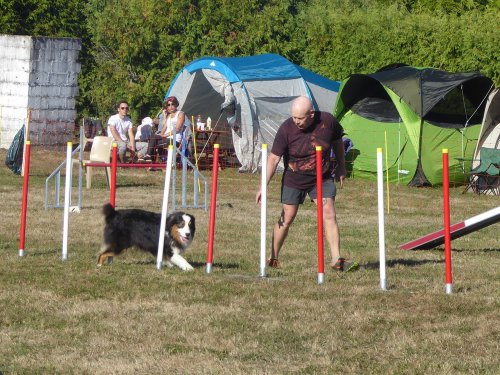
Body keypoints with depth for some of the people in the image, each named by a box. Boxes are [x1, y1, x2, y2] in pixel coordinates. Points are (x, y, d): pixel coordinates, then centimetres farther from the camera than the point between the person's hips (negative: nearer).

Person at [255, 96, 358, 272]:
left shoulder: (328, 121, -16)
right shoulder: (286, 129, -20)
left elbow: (337, 142, 6)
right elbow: (274, 158, -17)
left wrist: (341, 167, 14)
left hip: (322, 178, 1)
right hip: (294, 180, -1)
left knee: (329, 214, -10)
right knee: (287, 218, 2)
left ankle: (336, 260, -11)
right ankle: (273, 259, 16)